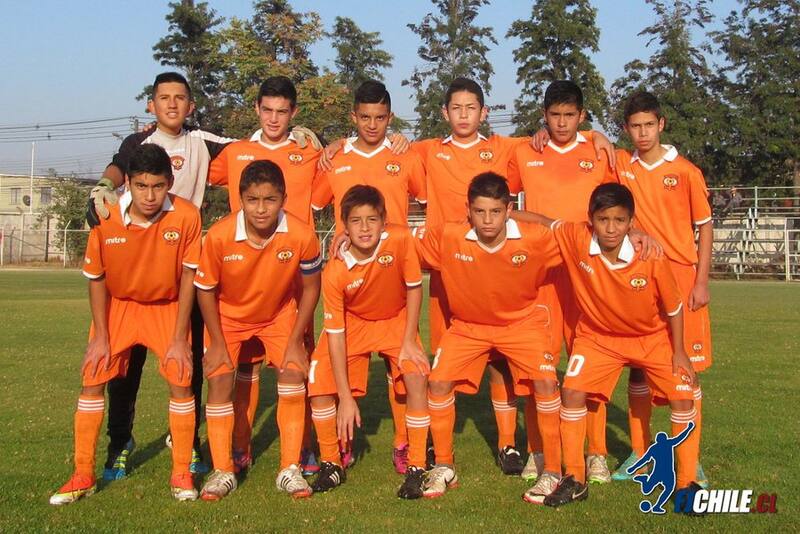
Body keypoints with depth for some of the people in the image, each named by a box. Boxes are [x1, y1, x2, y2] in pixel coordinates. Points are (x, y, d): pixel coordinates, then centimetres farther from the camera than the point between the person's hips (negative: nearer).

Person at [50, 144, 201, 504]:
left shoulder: (186, 216, -25)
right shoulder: (106, 220, -23)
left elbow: (188, 276, -15)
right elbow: (96, 278, -8)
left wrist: (179, 339, -14)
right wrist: (100, 336, -7)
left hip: (167, 306, -1)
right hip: (117, 304, 1)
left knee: (181, 380, -10)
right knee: (93, 378, -5)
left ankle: (181, 474, 7)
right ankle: (83, 477, 9)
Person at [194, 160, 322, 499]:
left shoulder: (301, 236, -29)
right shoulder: (219, 235, -30)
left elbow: (310, 286, -12)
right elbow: (205, 289, -14)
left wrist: (296, 341, -11)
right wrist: (217, 342, -11)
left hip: (279, 313, 0)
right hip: (228, 315, 0)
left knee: (293, 373, -12)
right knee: (219, 380, -9)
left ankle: (290, 469, -1)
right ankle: (222, 471, 5)